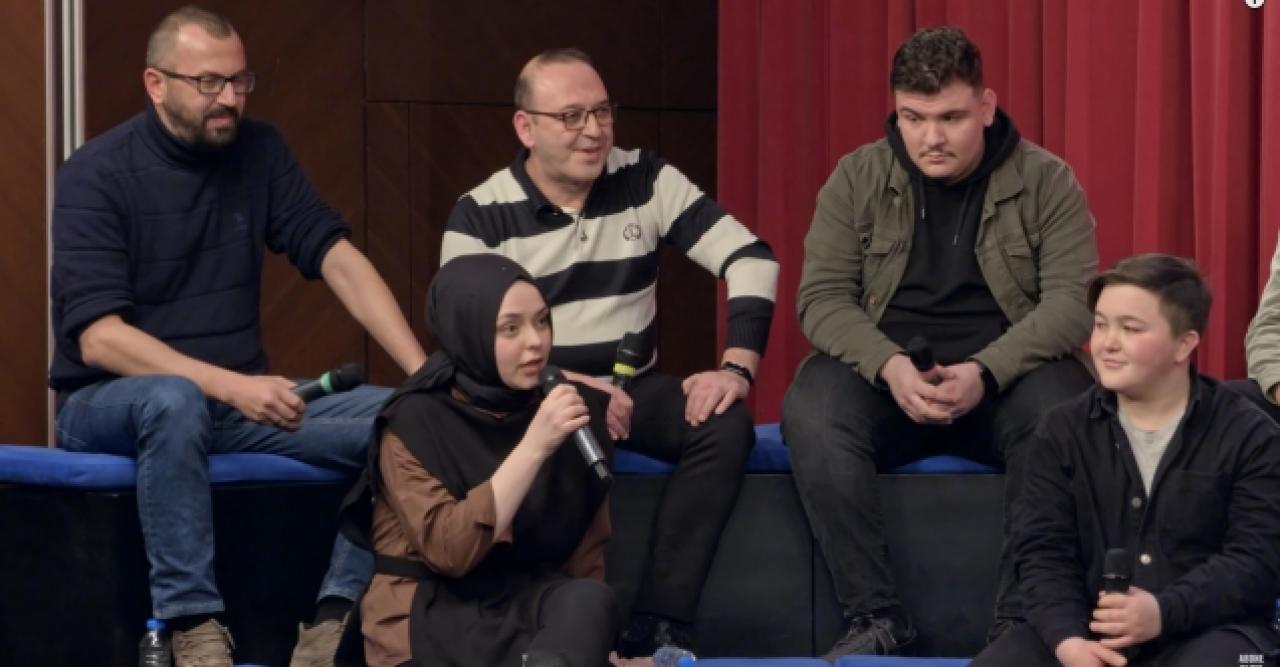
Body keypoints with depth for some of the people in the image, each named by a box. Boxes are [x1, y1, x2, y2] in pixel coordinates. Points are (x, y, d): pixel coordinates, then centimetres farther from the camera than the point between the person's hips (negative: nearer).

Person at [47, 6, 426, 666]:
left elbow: (338, 258, -5)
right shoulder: (96, 174, -13)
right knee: (175, 399, -40)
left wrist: (425, 376, -19)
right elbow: (98, 338, -22)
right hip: (109, 405, -5)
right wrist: (228, 386, -34)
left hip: (238, 400, 5)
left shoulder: (258, 151, 3)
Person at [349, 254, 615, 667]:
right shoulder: (415, 423, -7)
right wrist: (533, 447, -25)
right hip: (435, 612, -5)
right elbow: (449, 549, -21)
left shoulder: (574, 408, 6)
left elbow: (589, 545, 14)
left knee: (590, 601, -32)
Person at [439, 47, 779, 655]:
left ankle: (656, 629, -26)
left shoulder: (646, 181, 1)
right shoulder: (479, 216, -6)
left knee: (726, 425, -25)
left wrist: (737, 367, -17)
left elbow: (750, 258, -2)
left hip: (634, 387, 3)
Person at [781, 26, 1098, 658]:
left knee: (1061, 410, -35)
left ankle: (1020, 622, -26)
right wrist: (889, 365, -22)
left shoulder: (1045, 180, 0)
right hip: (886, 374, 1)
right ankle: (875, 616, -26)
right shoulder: (857, 179, 4)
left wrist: (985, 371, -25)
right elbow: (822, 296, -2)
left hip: (1007, 374, -1)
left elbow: (1073, 299, -8)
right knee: (810, 410, -31)